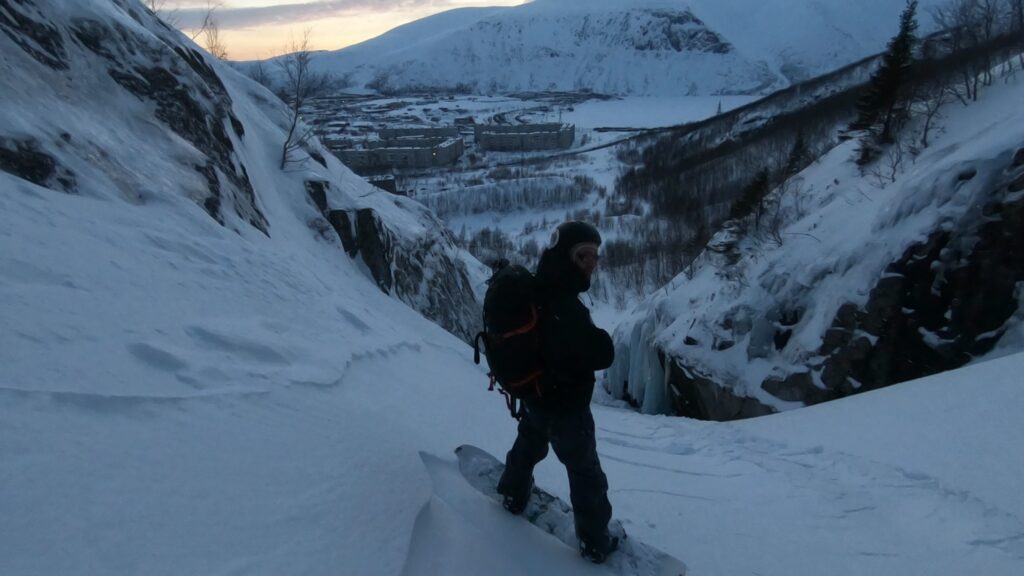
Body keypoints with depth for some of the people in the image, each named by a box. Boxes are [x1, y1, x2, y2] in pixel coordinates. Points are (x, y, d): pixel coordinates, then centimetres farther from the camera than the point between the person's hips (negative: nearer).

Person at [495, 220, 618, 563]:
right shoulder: (564, 307, -35)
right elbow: (602, 355, -31)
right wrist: (597, 340, -12)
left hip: (533, 392, 9)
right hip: (566, 403, -8)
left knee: (528, 445, 32)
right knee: (585, 471, 7)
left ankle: (513, 495, 55)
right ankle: (595, 542, 18)